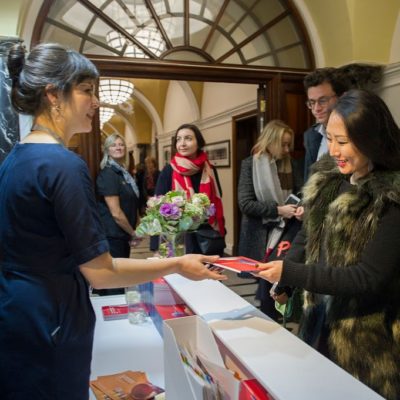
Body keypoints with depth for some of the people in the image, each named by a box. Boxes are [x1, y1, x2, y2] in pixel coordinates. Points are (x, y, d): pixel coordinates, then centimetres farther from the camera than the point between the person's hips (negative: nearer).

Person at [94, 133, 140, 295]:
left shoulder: (123, 173, 13)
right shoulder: (108, 174, -15)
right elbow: (115, 213, -20)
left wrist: (131, 232, 12)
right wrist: (133, 233, -9)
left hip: (122, 236, 9)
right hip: (112, 236, -9)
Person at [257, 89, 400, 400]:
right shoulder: (329, 179, -1)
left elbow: (369, 278, -24)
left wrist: (291, 273, -25)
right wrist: (283, 271, -10)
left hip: (367, 336, -6)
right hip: (320, 319, 6)